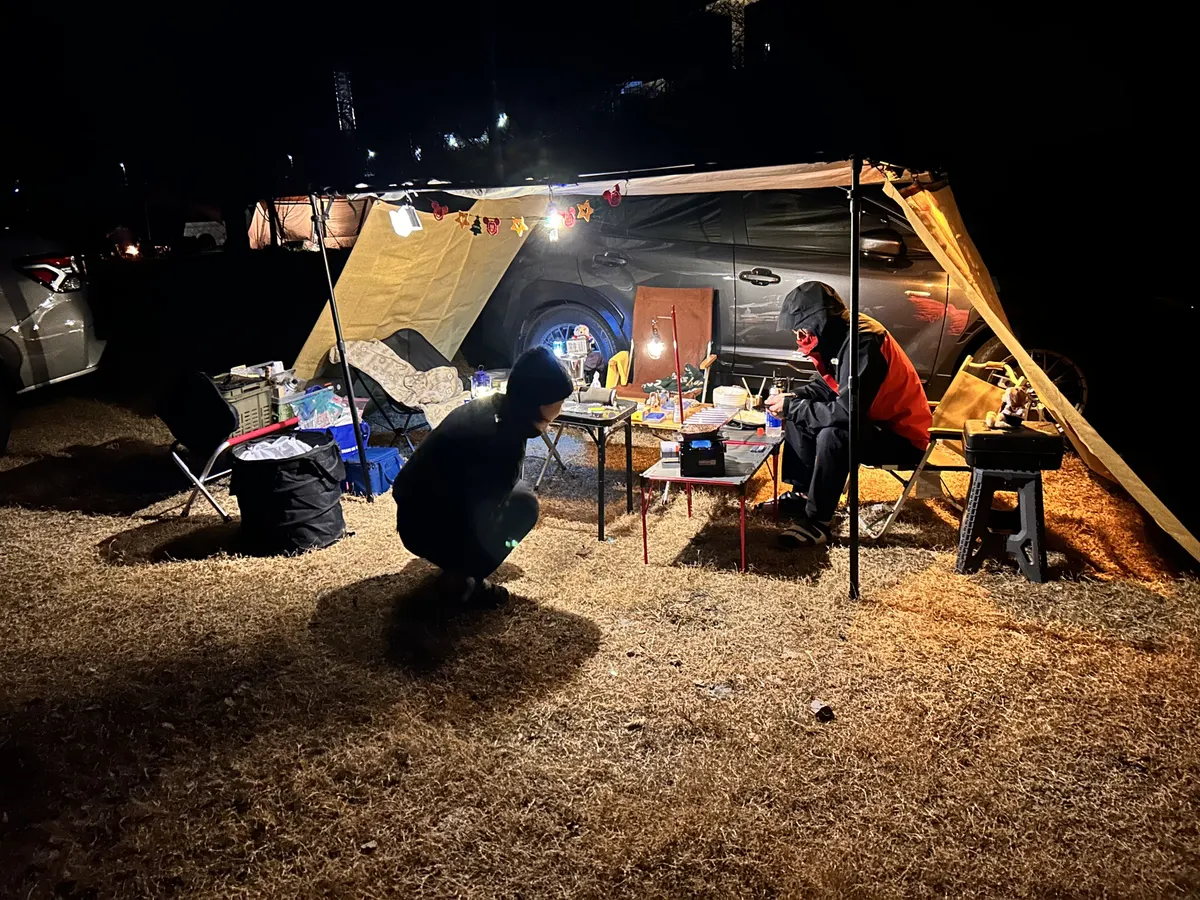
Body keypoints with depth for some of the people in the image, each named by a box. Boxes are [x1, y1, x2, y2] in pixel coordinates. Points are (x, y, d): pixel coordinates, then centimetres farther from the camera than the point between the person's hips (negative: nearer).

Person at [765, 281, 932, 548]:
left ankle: (817, 523, -19)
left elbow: (846, 412, -34)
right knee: (798, 418, 6)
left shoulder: (863, 343, -29)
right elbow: (828, 385, 14)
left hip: (903, 436, -10)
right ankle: (804, 493, 11)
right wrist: (793, 399, -5)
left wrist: (791, 407, -22)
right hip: (874, 420, 10)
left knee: (833, 436, -33)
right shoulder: (837, 335, -1)